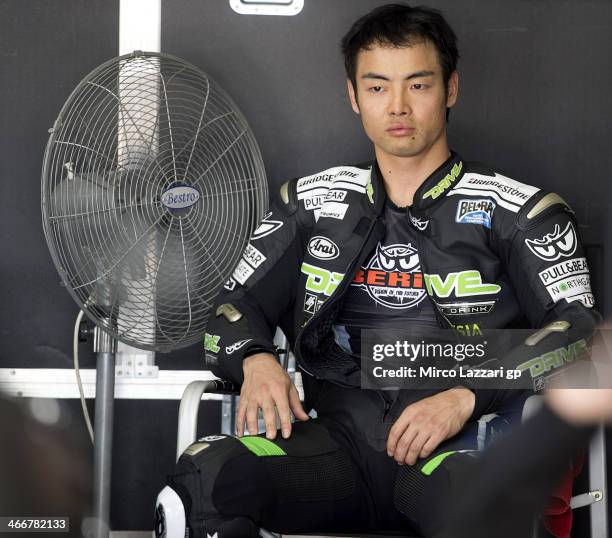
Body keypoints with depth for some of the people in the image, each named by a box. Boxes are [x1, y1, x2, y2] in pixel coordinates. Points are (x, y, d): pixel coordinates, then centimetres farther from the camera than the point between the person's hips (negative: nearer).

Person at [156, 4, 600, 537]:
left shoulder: (517, 209, 11)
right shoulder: (311, 202, 21)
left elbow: (577, 327, 1)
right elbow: (236, 304, 21)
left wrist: (466, 397, -15)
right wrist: (256, 361, -4)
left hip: (461, 440, -2)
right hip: (340, 435, 3)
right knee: (202, 476, -29)